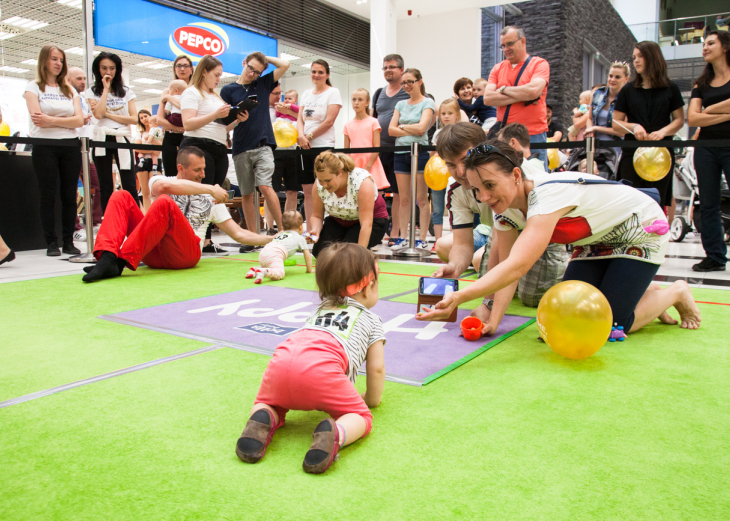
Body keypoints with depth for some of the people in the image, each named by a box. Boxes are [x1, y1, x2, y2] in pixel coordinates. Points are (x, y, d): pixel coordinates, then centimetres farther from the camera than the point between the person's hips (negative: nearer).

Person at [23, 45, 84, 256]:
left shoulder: (70, 90, 17)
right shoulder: (33, 87, 7)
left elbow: (79, 120, 1)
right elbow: (38, 119, -7)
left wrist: (51, 120, -9)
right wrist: (66, 121, -5)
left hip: (70, 146, 3)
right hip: (45, 146, -3)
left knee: (70, 195, 0)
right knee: (48, 195, -4)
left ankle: (69, 241, 5)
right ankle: (51, 243, 0)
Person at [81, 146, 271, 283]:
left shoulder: (210, 199, 20)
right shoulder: (159, 180, 15)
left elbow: (238, 234, 16)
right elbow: (164, 186, -12)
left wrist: (272, 240, 5)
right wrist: (210, 189, -13)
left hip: (185, 254, -1)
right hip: (154, 253, 1)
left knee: (165, 202, -25)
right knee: (121, 196, -13)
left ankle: (121, 261, -34)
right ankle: (108, 257, -36)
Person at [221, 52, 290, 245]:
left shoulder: (264, 84, 13)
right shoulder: (228, 90, 9)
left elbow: (285, 65, 8)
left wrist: (264, 57, 13)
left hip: (263, 145, -1)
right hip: (241, 149, 1)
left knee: (265, 186, -17)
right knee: (246, 194, 4)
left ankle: (282, 229, -11)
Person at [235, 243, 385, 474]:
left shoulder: (320, 309, 43)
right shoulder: (372, 320, 29)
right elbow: (376, 369, 26)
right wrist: (371, 399, 44)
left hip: (281, 360, 5)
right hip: (321, 369, -4)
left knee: (266, 404, 30)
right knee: (361, 417, 10)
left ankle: (263, 420, -5)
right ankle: (334, 434, -22)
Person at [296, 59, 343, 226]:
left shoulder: (333, 92, -1)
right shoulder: (306, 94, 17)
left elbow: (329, 121, -10)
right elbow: (300, 119, 11)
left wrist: (309, 137, -9)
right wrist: (301, 136, -9)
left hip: (323, 146, -6)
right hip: (305, 148, 6)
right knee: (307, 191, 6)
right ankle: (308, 230, 12)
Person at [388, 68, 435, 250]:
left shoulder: (427, 103, 3)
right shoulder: (400, 104, 17)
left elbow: (421, 128, -11)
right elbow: (391, 130, 6)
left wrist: (402, 127, 1)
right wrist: (411, 131, -7)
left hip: (420, 152, -4)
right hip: (401, 153, 5)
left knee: (421, 198, -4)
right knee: (404, 199, 5)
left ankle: (422, 238, 0)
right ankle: (403, 237, 9)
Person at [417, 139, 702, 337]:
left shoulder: (549, 194, -40)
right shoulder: (505, 211, -15)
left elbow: (518, 266, -52)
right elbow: (506, 266, -16)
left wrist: (458, 297, -61)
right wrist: (493, 320, -31)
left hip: (642, 230, -7)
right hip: (599, 240, 7)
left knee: (610, 324, -14)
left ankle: (675, 293, 14)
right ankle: (646, 294, 20)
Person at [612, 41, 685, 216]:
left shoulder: (670, 88, 6)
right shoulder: (629, 90, 9)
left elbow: (679, 119, 7)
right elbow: (616, 123, 7)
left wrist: (663, 131, -13)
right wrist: (633, 127, -13)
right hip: (632, 153, 1)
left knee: (658, 203, -1)